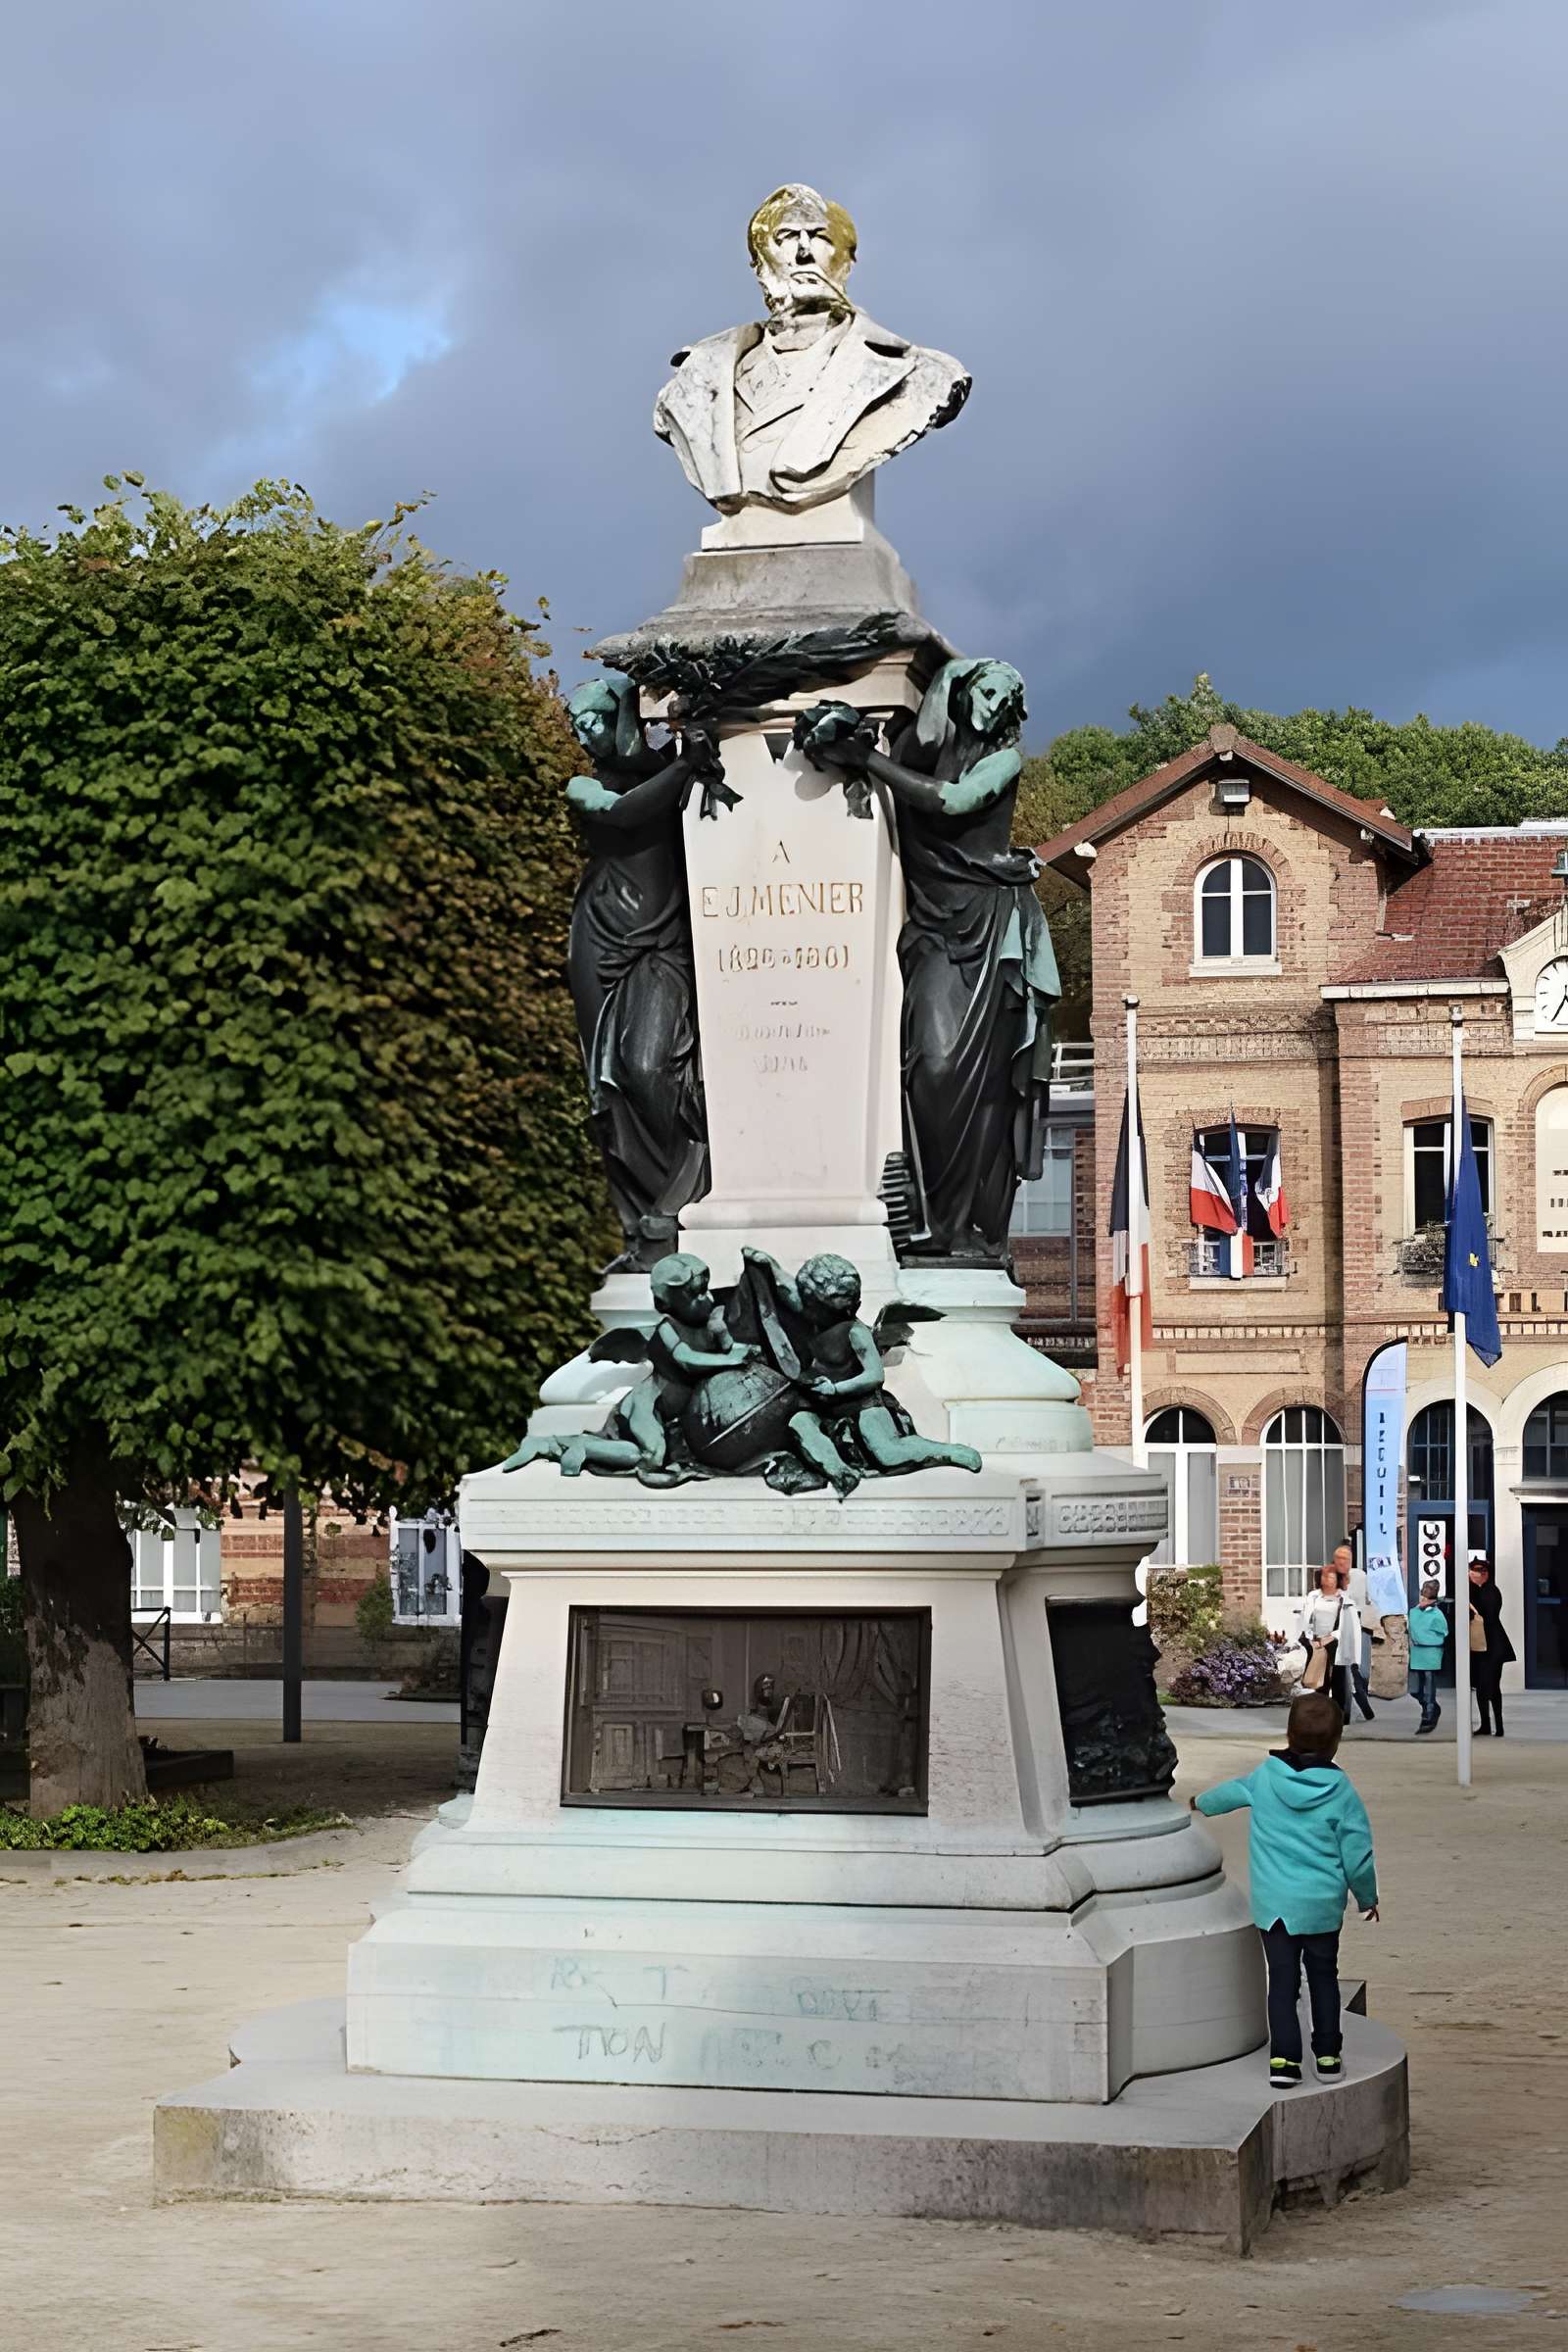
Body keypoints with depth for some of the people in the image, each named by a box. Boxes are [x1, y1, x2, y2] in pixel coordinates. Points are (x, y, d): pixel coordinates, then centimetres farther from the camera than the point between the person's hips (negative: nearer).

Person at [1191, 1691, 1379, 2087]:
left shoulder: (1265, 1776, -3)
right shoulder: (1340, 1790, -9)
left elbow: (1231, 1793, 19)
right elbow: (1358, 1853, -6)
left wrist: (1201, 1802, 41)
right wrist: (1367, 1897, 11)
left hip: (1272, 1904, 1)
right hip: (1322, 1904, -1)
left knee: (1282, 1980, 6)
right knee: (1323, 1976, 14)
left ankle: (1284, 2057, -1)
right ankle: (1328, 2055, 17)